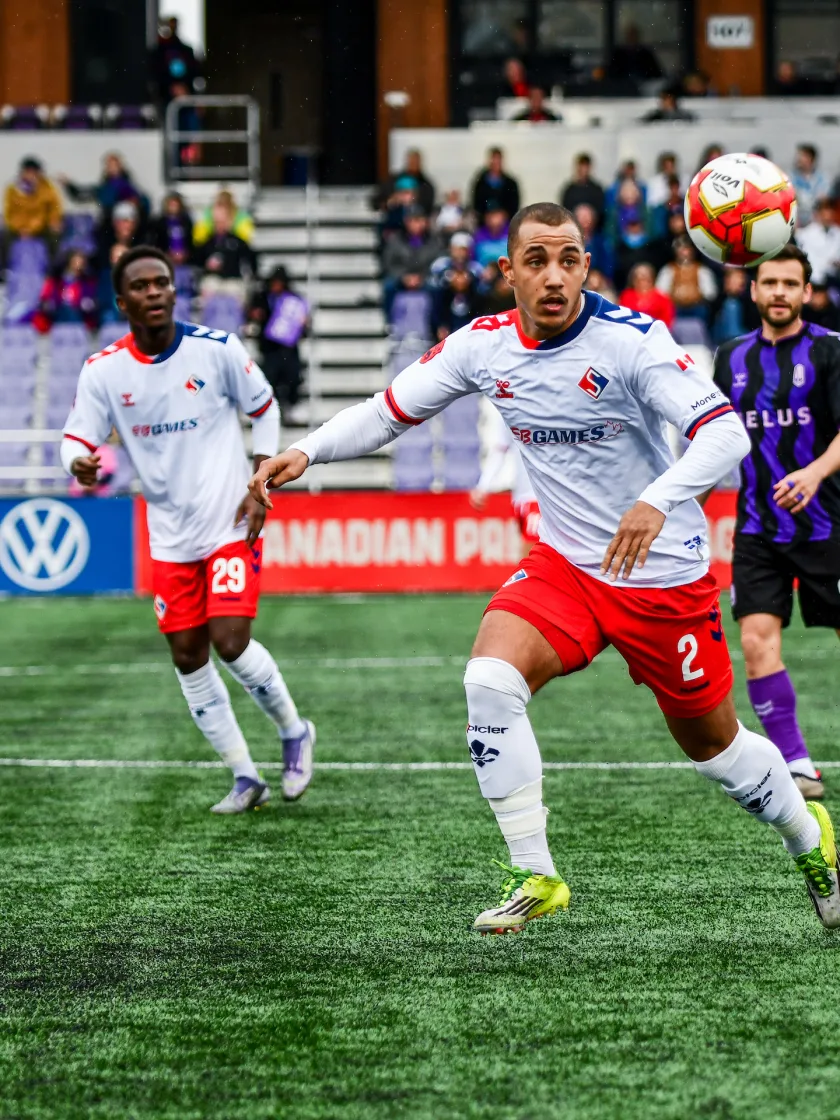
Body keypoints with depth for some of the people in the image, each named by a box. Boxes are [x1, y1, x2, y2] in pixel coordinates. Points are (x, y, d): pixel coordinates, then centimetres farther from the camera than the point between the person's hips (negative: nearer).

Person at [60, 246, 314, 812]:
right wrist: (79, 464, -30)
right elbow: (78, 438, -6)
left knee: (231, 642, -15)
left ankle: (294, 731, 12)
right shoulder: (103, 370, -5)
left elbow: (265, 408, 3)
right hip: (170, 536, 4)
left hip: (231, 524, -4)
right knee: (188, 658, 5)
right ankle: (245, 777, 18)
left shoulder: (217, 348, -10)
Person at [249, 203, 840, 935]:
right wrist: (308, 451, -11)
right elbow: (390, 409, 5)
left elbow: (725, 432, -28)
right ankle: (534, 878, -11)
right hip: (564, 566, 4)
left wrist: (659, 499, -45)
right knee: (490, 679, -22)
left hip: (665, 576, -4)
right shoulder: (484, 345, -6)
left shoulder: (630, 340, -21)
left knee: (712, 744, 9)